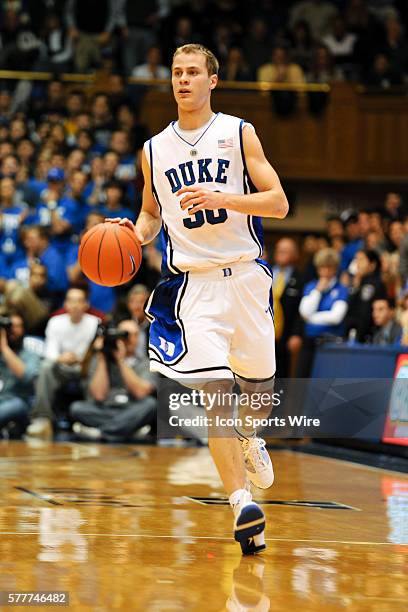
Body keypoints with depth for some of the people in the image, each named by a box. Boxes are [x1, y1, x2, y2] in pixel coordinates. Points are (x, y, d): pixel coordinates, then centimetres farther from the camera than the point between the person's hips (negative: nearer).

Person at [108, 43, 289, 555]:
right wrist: (136, 234, -1)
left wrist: (220, 198, -19)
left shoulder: (239, 134, 1)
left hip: (245, 276, 0)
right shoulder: (154, 150, 9)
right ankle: (241, 505, -16)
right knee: (214, 391, -14)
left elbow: (278, 203, -5)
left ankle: (247, 439, 49)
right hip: (191, 281, 0)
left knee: (257, 385, 14)